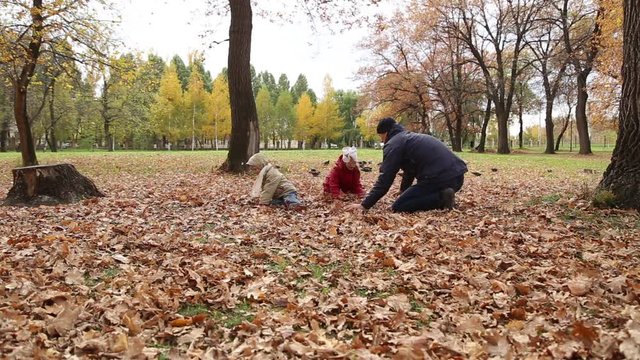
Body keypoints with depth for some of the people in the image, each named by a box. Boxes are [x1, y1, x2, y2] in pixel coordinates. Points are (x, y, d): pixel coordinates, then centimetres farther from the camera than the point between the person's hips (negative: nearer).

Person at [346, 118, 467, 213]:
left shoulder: (394, 143, 0)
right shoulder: (411, 137, 28)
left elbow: (385, 179, -5)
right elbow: (410, 170, 40)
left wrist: (365, 205, -1)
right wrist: (403, 192, 54)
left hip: (440, 178, -9)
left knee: (398, 207, -1)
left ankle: (441, 198, -10)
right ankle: (442, 196, 5)